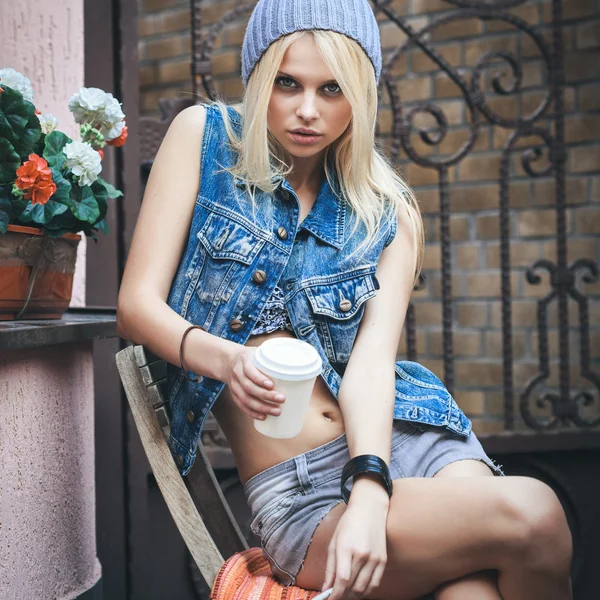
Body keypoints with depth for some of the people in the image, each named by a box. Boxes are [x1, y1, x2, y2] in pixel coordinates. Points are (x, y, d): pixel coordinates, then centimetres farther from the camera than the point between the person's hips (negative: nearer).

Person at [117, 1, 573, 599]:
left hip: (404, 437, 3)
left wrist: (370, 493, -24)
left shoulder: (388, 213, 9)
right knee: (530, 517, -25)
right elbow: (137, 306, -2)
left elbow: (372, 358, -5)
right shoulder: (203, 136, 4)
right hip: (296, 490, -3)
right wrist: (224, 358, -24)